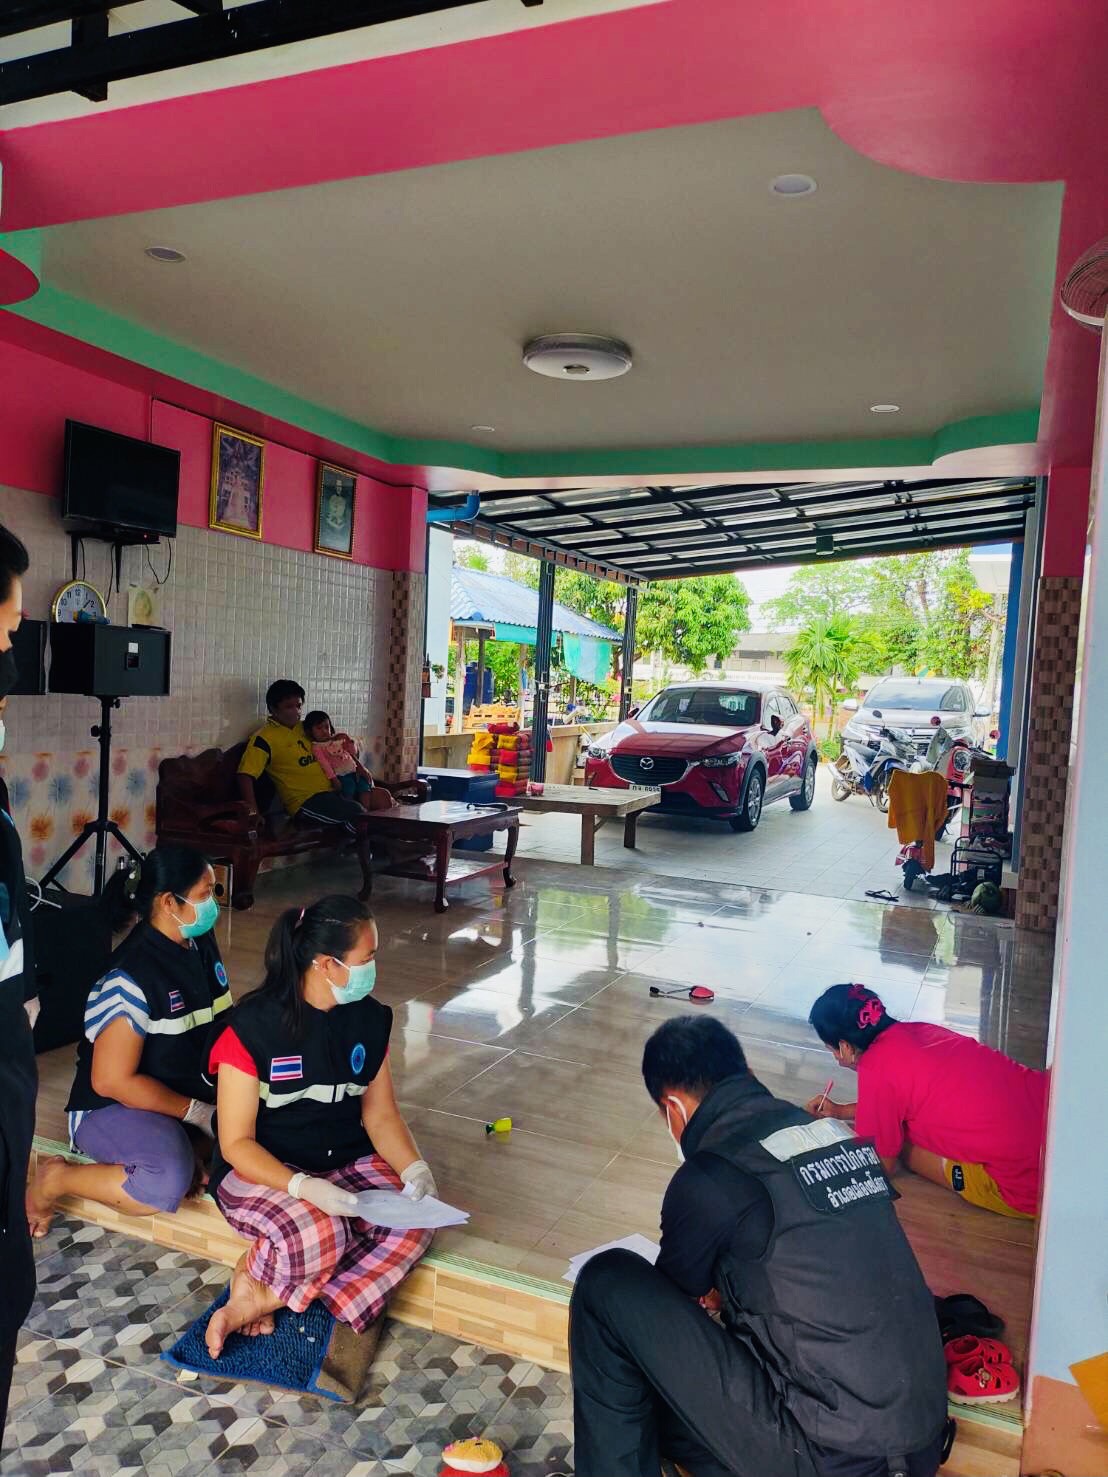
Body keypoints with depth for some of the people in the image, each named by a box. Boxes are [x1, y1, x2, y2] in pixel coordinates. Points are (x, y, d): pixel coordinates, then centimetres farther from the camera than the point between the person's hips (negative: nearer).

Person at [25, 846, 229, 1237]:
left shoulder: (201, 945, 2)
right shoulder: (132, 976, -23)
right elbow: (111, 1081, -22)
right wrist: (196, 1112, -18)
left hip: (195, 1092, 7)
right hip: (113, 1107, -7)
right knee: (169, 1182, -33)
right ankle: (55, 1179, -7)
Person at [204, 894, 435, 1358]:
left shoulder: (370, 1019, -1)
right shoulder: (253, 1027, -17)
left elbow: (379, 1114, 5)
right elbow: (236, 1143, -15)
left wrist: (413, 1167, -14)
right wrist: (301, 1186, -31)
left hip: (347, 1163, 6)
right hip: (263, 1170, -5)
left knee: (414, 1224, -22)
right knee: (320, 1234, -36)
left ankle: (260, 1298, -12)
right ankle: (257, 1278, -1)